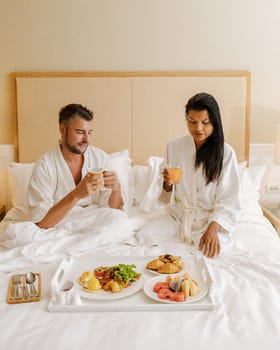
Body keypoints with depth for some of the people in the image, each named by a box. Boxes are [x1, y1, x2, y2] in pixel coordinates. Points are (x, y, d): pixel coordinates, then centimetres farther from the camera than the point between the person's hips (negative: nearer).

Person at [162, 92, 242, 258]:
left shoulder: (226, 153, -12)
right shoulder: (174, 146, -1)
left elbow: (229, 201, -13)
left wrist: (212, 228, -29)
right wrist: (168, 183, -14)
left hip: (210, 218, -2)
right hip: (178, 215, 3)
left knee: (209, 251, -28)